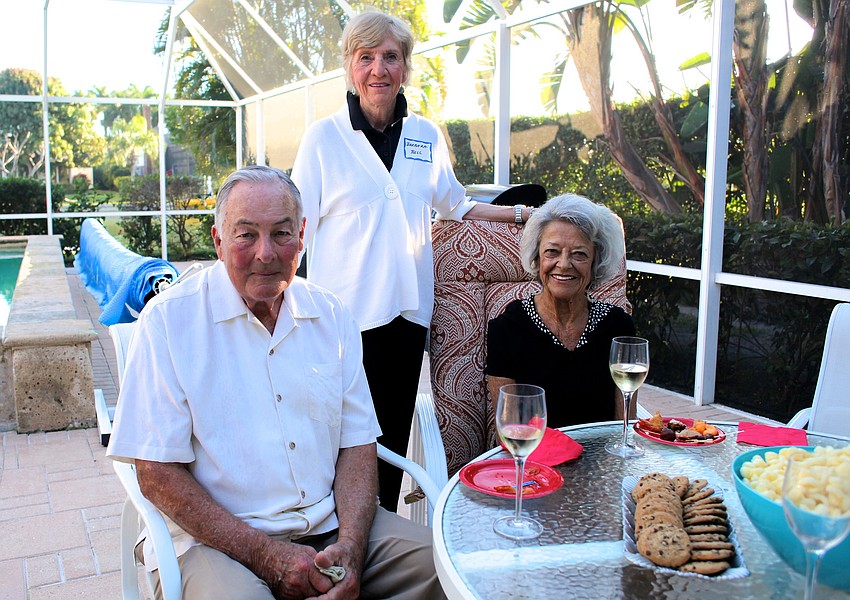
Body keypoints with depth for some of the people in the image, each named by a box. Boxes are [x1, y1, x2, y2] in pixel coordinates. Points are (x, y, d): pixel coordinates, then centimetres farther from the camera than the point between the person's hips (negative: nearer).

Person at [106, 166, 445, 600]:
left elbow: (357, 444, 6)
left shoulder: (332, 316, 7)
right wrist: (265, 555, -16)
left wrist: (350, 548, -11)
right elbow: (157, 474, -9)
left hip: (331, 526, 5)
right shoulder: (168, 320, -6)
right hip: (218, 537, -4)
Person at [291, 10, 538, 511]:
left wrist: (523, 213, 19)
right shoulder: (324, 137, 0)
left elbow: (456, 206, 24)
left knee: (394, 441, 11)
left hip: (407, 312, 4)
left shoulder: (426, 136, 10)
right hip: (346, 315, -3)